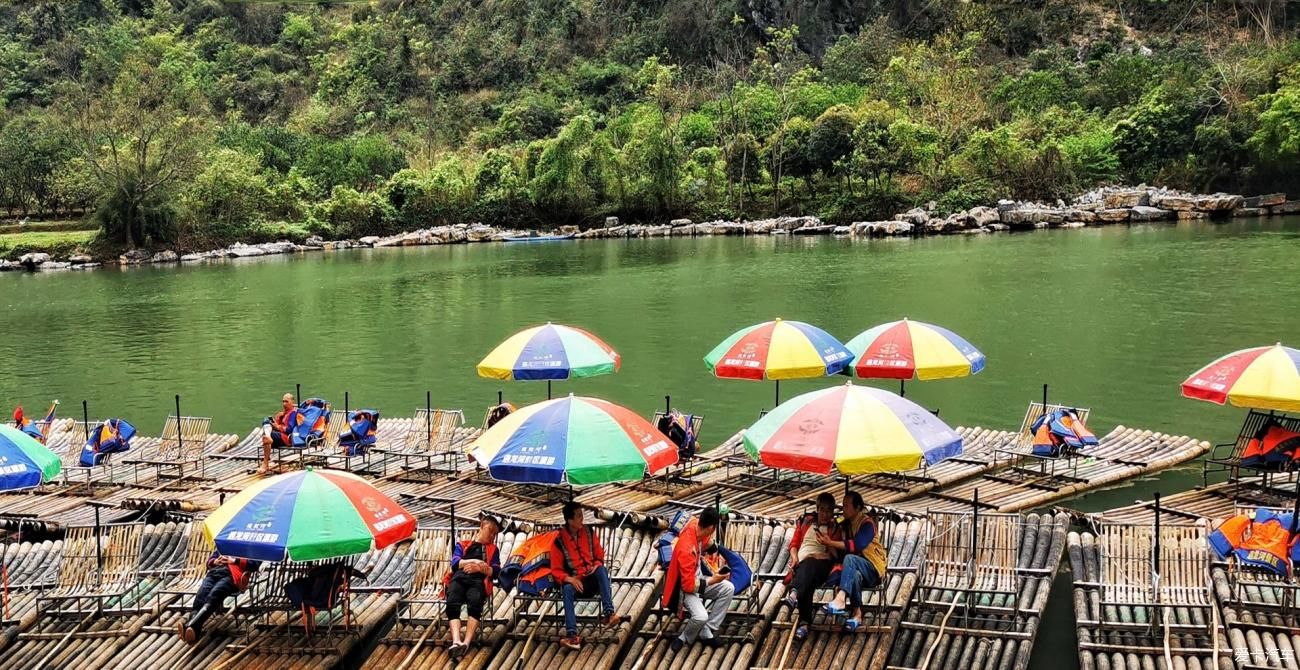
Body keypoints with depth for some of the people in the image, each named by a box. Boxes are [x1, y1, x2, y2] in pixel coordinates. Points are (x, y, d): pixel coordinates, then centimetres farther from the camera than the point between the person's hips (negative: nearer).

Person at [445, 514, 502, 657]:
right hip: (459, 579, 1)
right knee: (452, 605, -34)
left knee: (475, 605, -37)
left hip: (478, 581, 0)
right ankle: (456, 642, -51)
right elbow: (455, 562, 10)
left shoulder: (492, 549, 31)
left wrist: (480, 568, -4)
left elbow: (495, 572, 15)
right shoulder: (462, 545, 30)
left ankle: (466, 643, -51)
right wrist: (473, 561, -6)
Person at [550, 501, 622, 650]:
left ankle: (608, 613, -43)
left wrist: (597, 566, -11)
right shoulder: (559, 541, -5)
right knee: (567, 589, -36)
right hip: (574, 581, -2)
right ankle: (572, 635, -48)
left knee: (602, 570, -31)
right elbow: (556, 571, -2)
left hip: (593, 580, 2)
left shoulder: (589, 532, 4)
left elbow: (600, 556, 12)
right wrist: (569, 579, -22)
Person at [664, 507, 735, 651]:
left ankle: (707, 632, 2)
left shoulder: (697, 525, -13)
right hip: (685, 587, -9)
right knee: (701, 616, -30)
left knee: (728, 589, -5)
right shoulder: (686, 549, -36)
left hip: (697, 577, 9)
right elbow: (689, 585, -29)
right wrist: (712, 581, -24)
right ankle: (684, 637, 4)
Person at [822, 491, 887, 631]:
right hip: (856, 569, 5)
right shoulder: (846, 525, 12)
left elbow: (857, 545, -24)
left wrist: (831, 543, -26)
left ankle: (840, 599, -53)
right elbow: (840, 551, 9)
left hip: (873, 570, -5)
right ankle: (857, 614, -32)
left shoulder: (867, 523, -8)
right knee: (854, 574, -34)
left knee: (850, 558, -35)